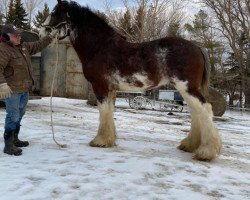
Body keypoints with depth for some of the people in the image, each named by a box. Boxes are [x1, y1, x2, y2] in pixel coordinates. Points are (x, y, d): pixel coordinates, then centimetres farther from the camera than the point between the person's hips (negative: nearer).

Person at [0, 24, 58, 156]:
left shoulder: (23, 46, 12)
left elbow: (38, 46, 24)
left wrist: (50, 36, 22)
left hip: (24, 88, 9)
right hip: (12, 90, -9)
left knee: (19, 115, 18)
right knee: (13, 116, -9)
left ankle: (14, 139, 32)